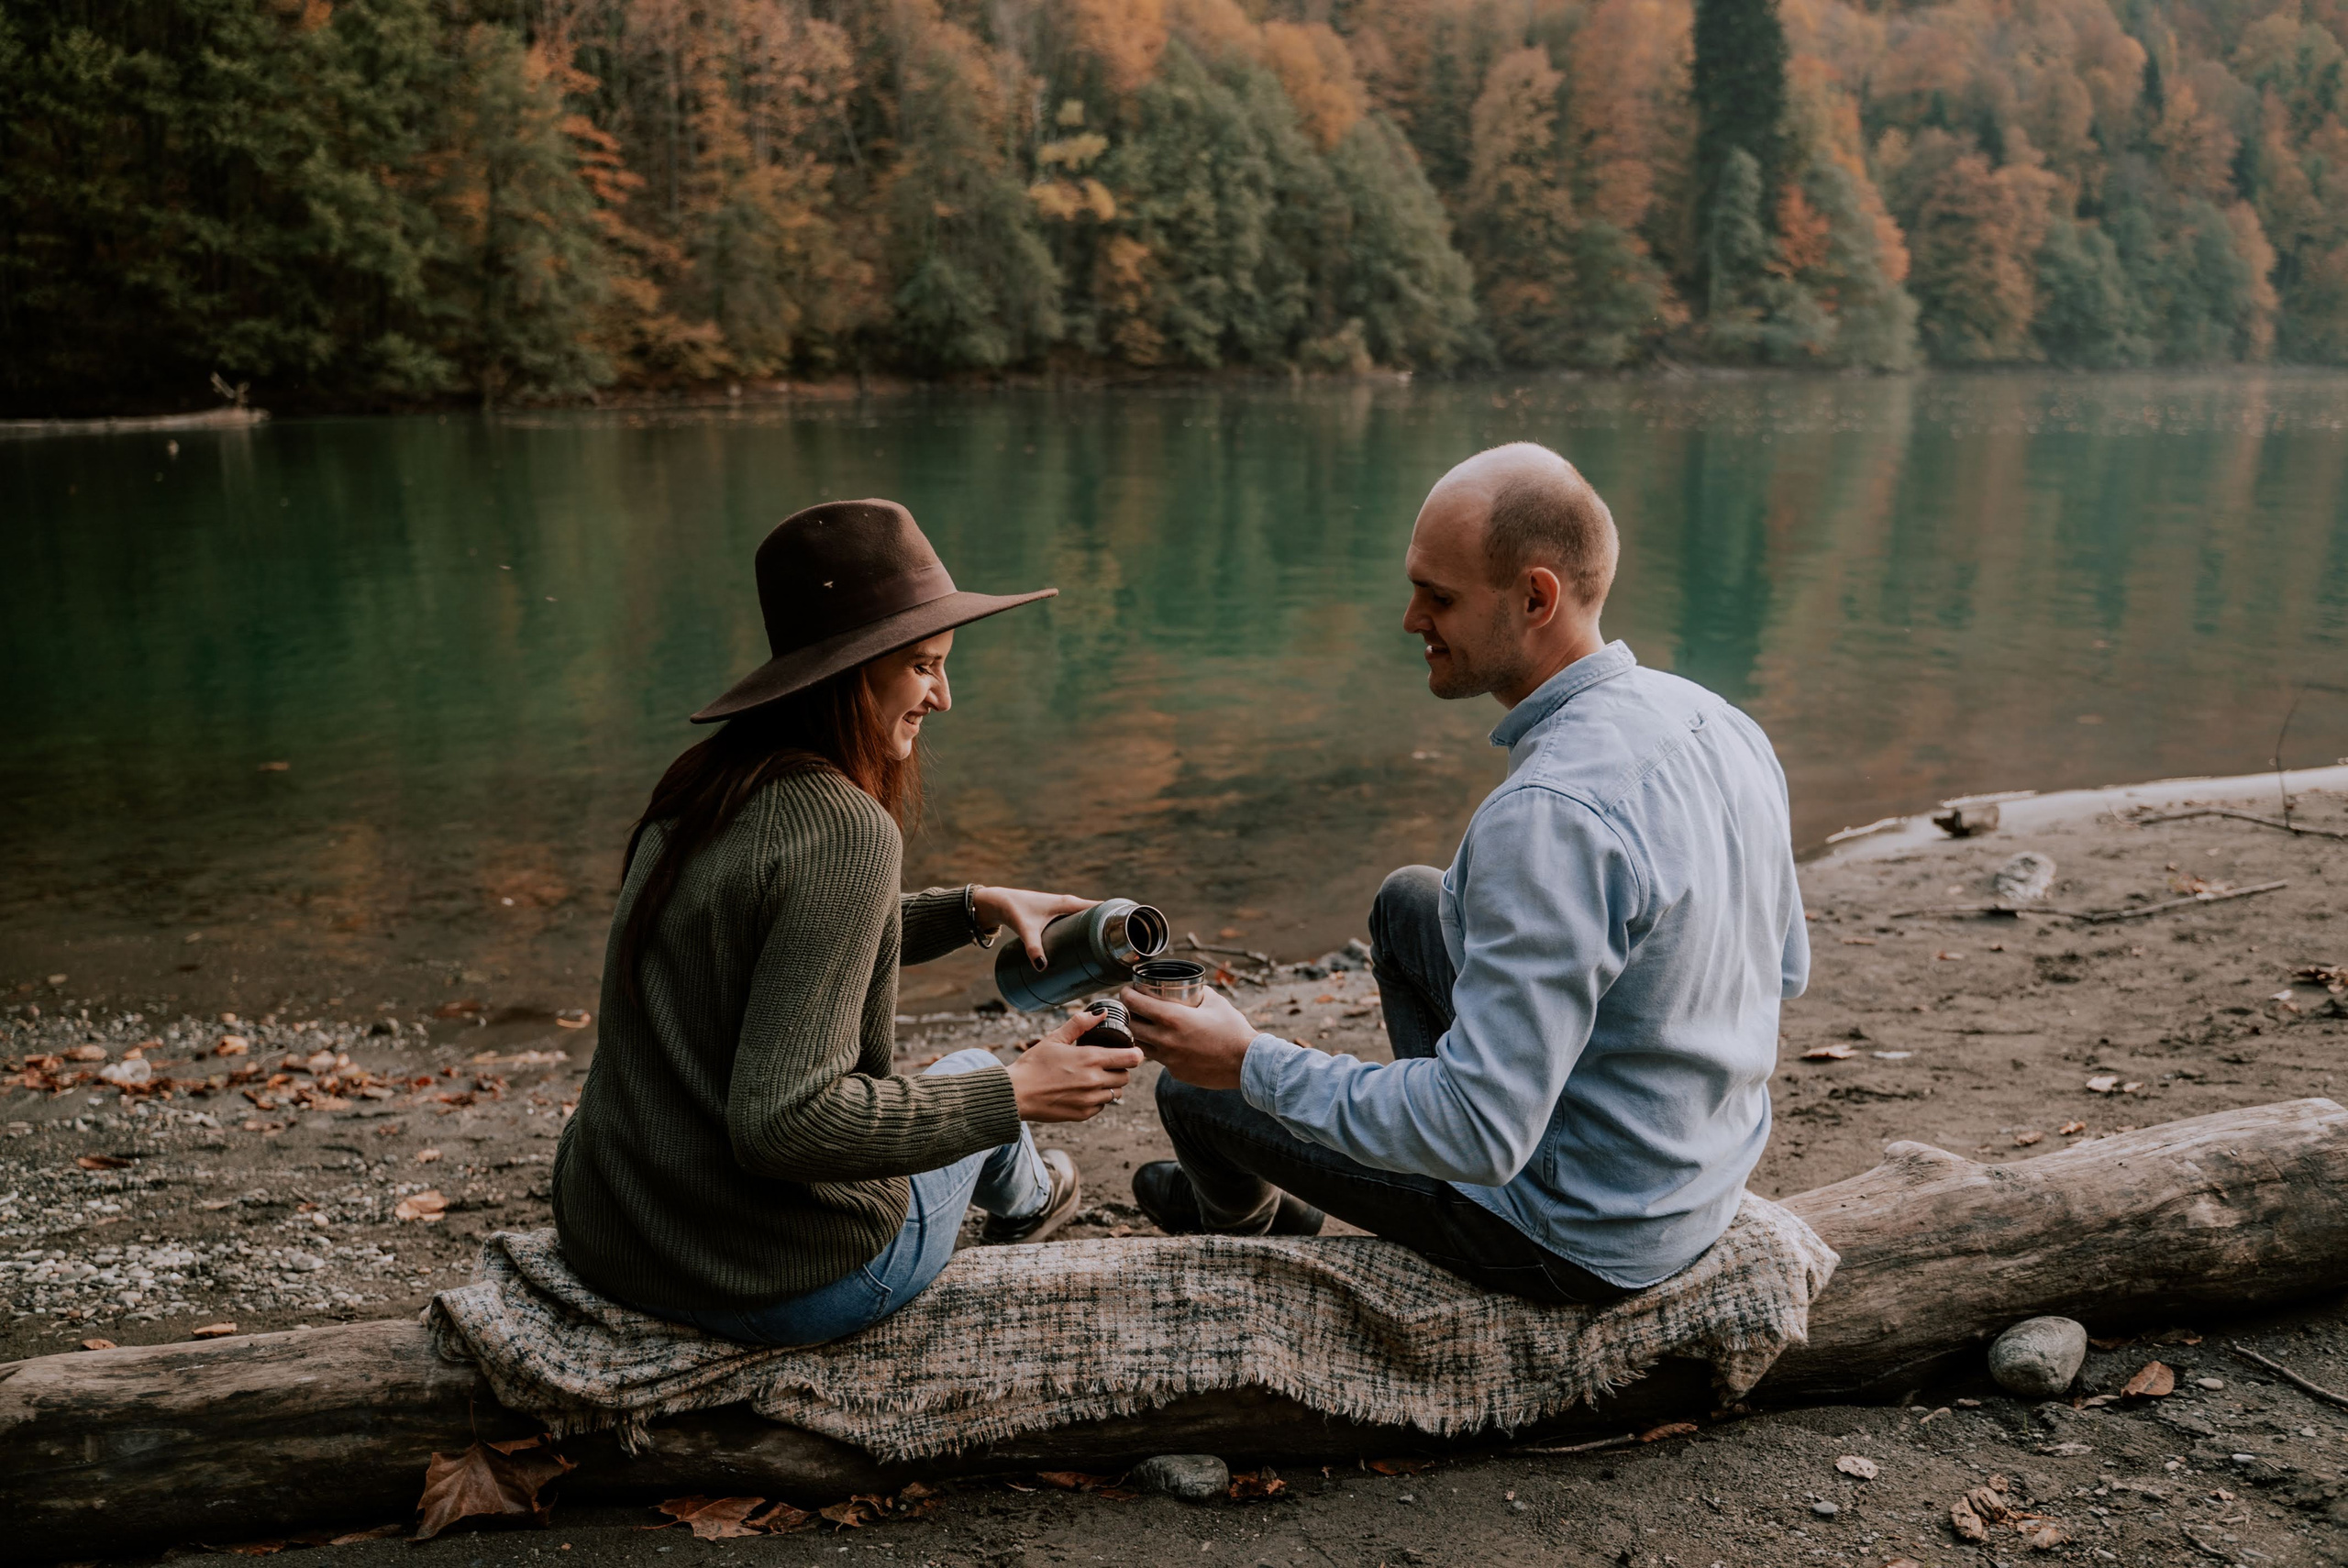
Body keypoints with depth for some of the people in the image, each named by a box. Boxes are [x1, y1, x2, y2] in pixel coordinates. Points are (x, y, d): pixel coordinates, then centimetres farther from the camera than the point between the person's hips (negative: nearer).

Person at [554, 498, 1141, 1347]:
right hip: (785, 1287, -7)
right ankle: (1025, 1200, 56)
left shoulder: (702, 787, 1)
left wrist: (975, 906, 16)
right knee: (974, 1076, 22)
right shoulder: (844, 831, -26)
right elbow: (782, 1120, -29)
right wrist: (1016, 1094, -20)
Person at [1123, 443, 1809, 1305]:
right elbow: (1784, 970, 8)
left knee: (1197, 1085, 9)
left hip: (1572, 1243, -8)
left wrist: (1250, 1064, -22)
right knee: (1409, 901, 22)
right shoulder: (1724, 725, -7)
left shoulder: (1549, 818, -35)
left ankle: (1242, 1218, 47)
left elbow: (1486, 1135, -32)